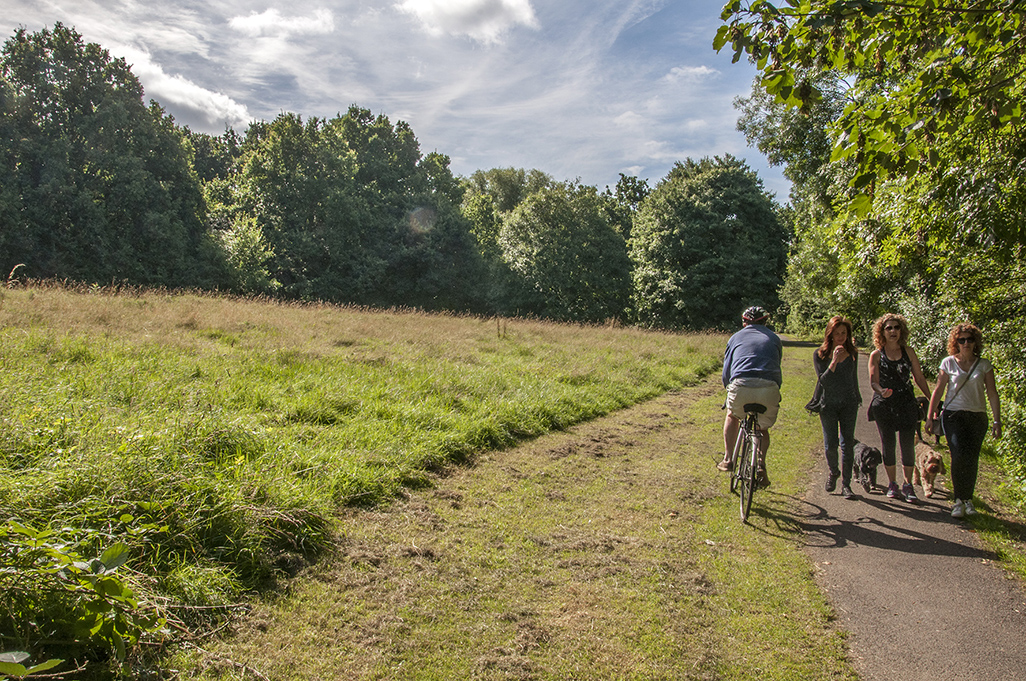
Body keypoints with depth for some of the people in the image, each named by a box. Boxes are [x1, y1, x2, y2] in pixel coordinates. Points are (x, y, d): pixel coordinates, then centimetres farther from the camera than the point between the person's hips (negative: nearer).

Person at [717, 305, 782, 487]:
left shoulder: (736, 337, 24)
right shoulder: (774, 338, 27)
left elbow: (726, 371, 23)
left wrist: (730, 391, 38)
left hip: (741, 386, -1)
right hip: (769, 388, 1)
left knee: (732, 416, 30)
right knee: (763, 428, 25)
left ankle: (728, 459, 24)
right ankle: (761, 465, 5)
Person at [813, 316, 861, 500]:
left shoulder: (852, 353, 3)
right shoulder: (820, 354, -7)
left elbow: (854, 379, 16)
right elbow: (823, 381, -17)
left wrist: (857, 399, 20)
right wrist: (834, 361, -28)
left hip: (849, 403, 2)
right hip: (828, 404, -2)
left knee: (847, 444, -1)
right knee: (830, 445, 0)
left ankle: (846, 484, 8)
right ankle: (833, 472, 30)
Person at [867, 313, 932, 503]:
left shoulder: (908, 352, 6)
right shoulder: (876, 355, 1)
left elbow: (919, 378, 11)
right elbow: (873, 381, -6)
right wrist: (881, 391, -28)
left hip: (907, 405, 1)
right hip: (884, 405, -1)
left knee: (908, 445, -1)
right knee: (887, 444, 4)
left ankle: (908, 485, 11)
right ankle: (892, 484, 18)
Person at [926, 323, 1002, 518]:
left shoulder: (984, 365, 5)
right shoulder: (949, 363, 2)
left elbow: (992, 394, 5)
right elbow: (938, 390, 4)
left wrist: (997, 420, 0)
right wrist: (930, 416, 1)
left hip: (977, 417, 1)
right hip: (954, 415, -1)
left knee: (971, 459, -1)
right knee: (959, 456, -14)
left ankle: (968, 499, 15)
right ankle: (959, 501, -4)